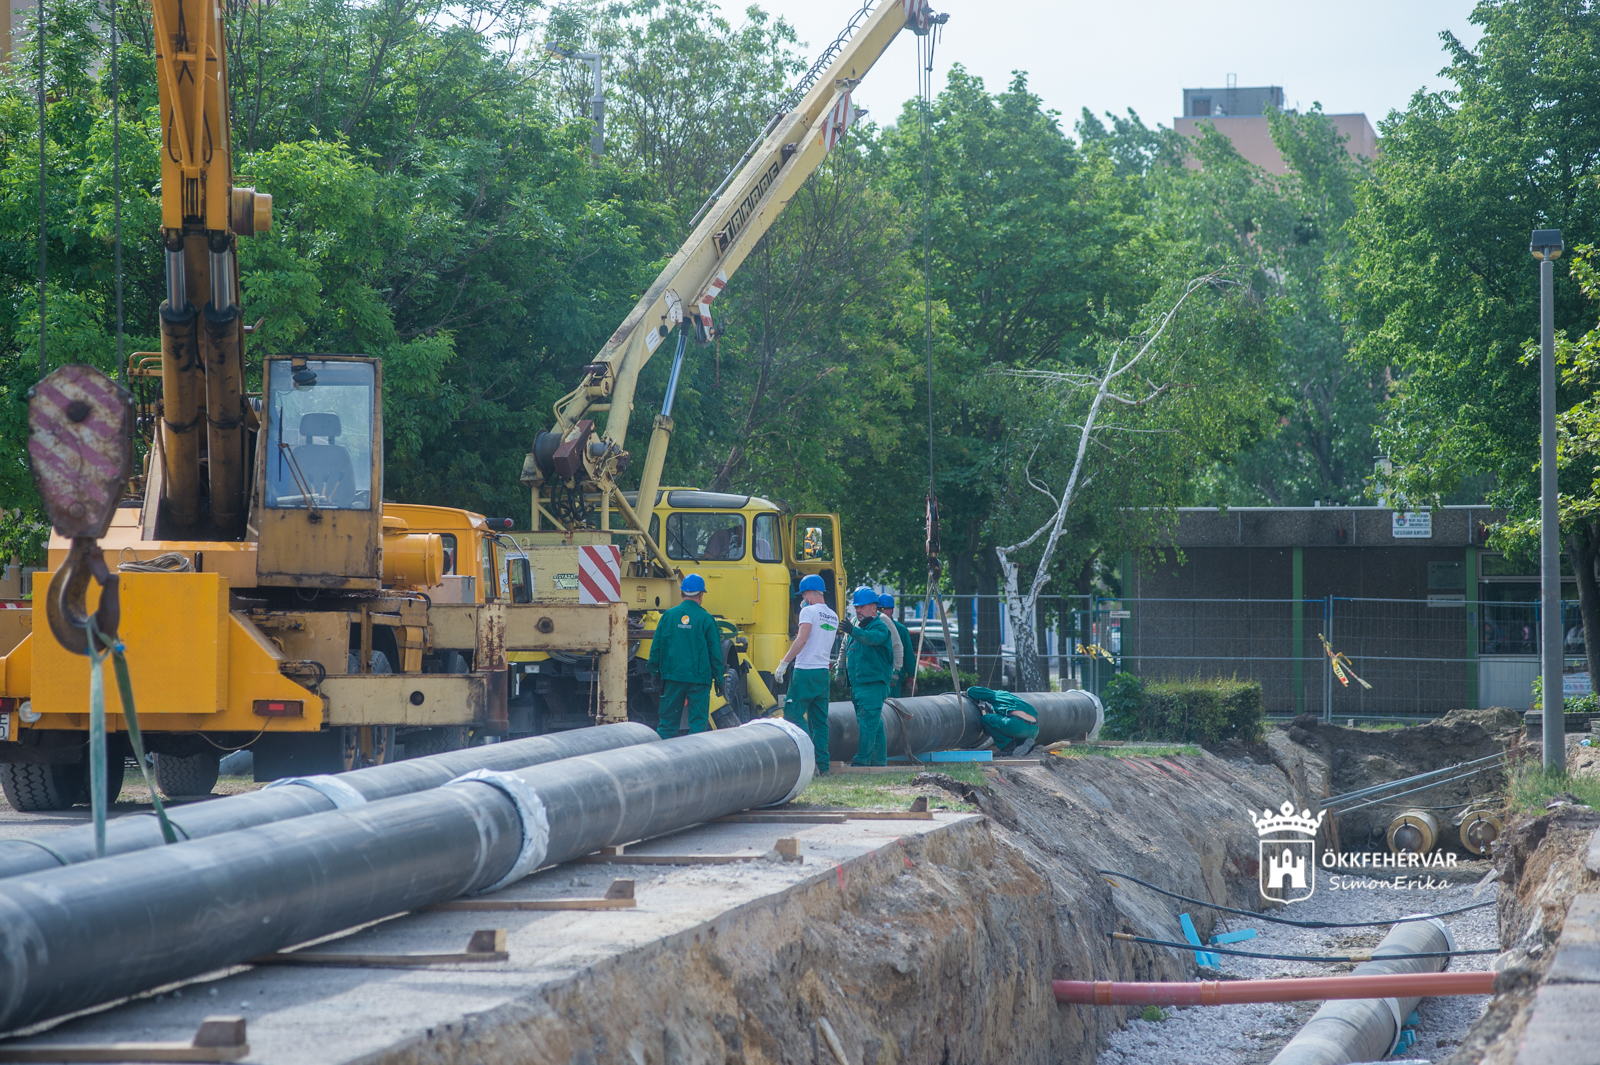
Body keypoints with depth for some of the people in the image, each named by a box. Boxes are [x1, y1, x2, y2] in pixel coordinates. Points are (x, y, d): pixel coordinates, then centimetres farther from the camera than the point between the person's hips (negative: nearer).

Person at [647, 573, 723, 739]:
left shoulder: (668, 616, 1)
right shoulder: (706, 619, -5)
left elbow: (656, 646, 6)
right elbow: (715, 652, -1)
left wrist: (655, 670, 16)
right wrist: (718, 679, 6)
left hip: (673, 676, 2)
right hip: (699, 678, -2)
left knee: (668, 720, 8)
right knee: (698, 722, 2)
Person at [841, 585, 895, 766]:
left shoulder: (880, 626, -8)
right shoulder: (859, 627, 21)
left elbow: (873, 638, -33)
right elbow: (848, 653, 29)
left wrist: (854, 632, -50)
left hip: (873, 686, -10)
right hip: (858, 686, 10)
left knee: (867, 725, -14)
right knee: (875, 727, 12)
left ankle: (862, 761, -18)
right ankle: (879, 762, 16)